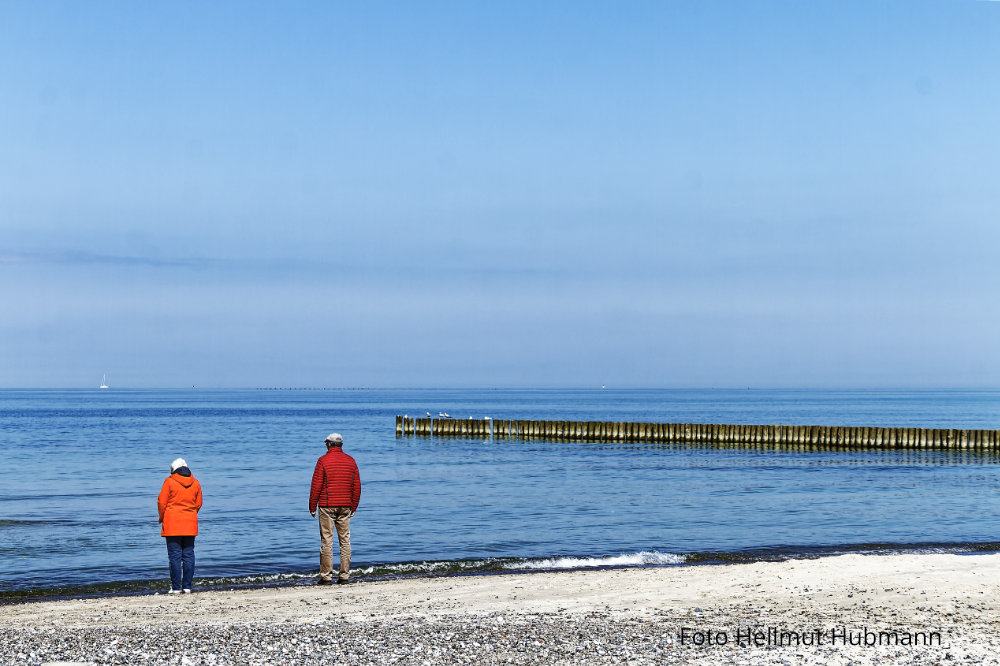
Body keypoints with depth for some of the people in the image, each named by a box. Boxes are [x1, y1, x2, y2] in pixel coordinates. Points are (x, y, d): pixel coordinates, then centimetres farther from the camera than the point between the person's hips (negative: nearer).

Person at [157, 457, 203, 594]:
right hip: (190, 525, 4)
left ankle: (176, 587, -1)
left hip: (172, 525, -4)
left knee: (175, 556, -1)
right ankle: (187, 587, 7)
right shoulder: (195, 483, 7)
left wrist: (162, 518, 10)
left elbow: (161, 502, -5)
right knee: (188, 555, 7)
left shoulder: (169, 481, -5)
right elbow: (198, 504, 11)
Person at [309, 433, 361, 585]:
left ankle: (326, 576, -1)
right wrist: (353, 507, 17)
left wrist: (312, 507, 1)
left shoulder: (323, 461, -5)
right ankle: (344, 576, 7)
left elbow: (316, 486, -7)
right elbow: (357, 487, 9)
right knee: (345, 540, 7)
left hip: (327, 506, -4)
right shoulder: (351, 461, 8)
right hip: (345, 507, 4)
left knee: (326, 541, -1)